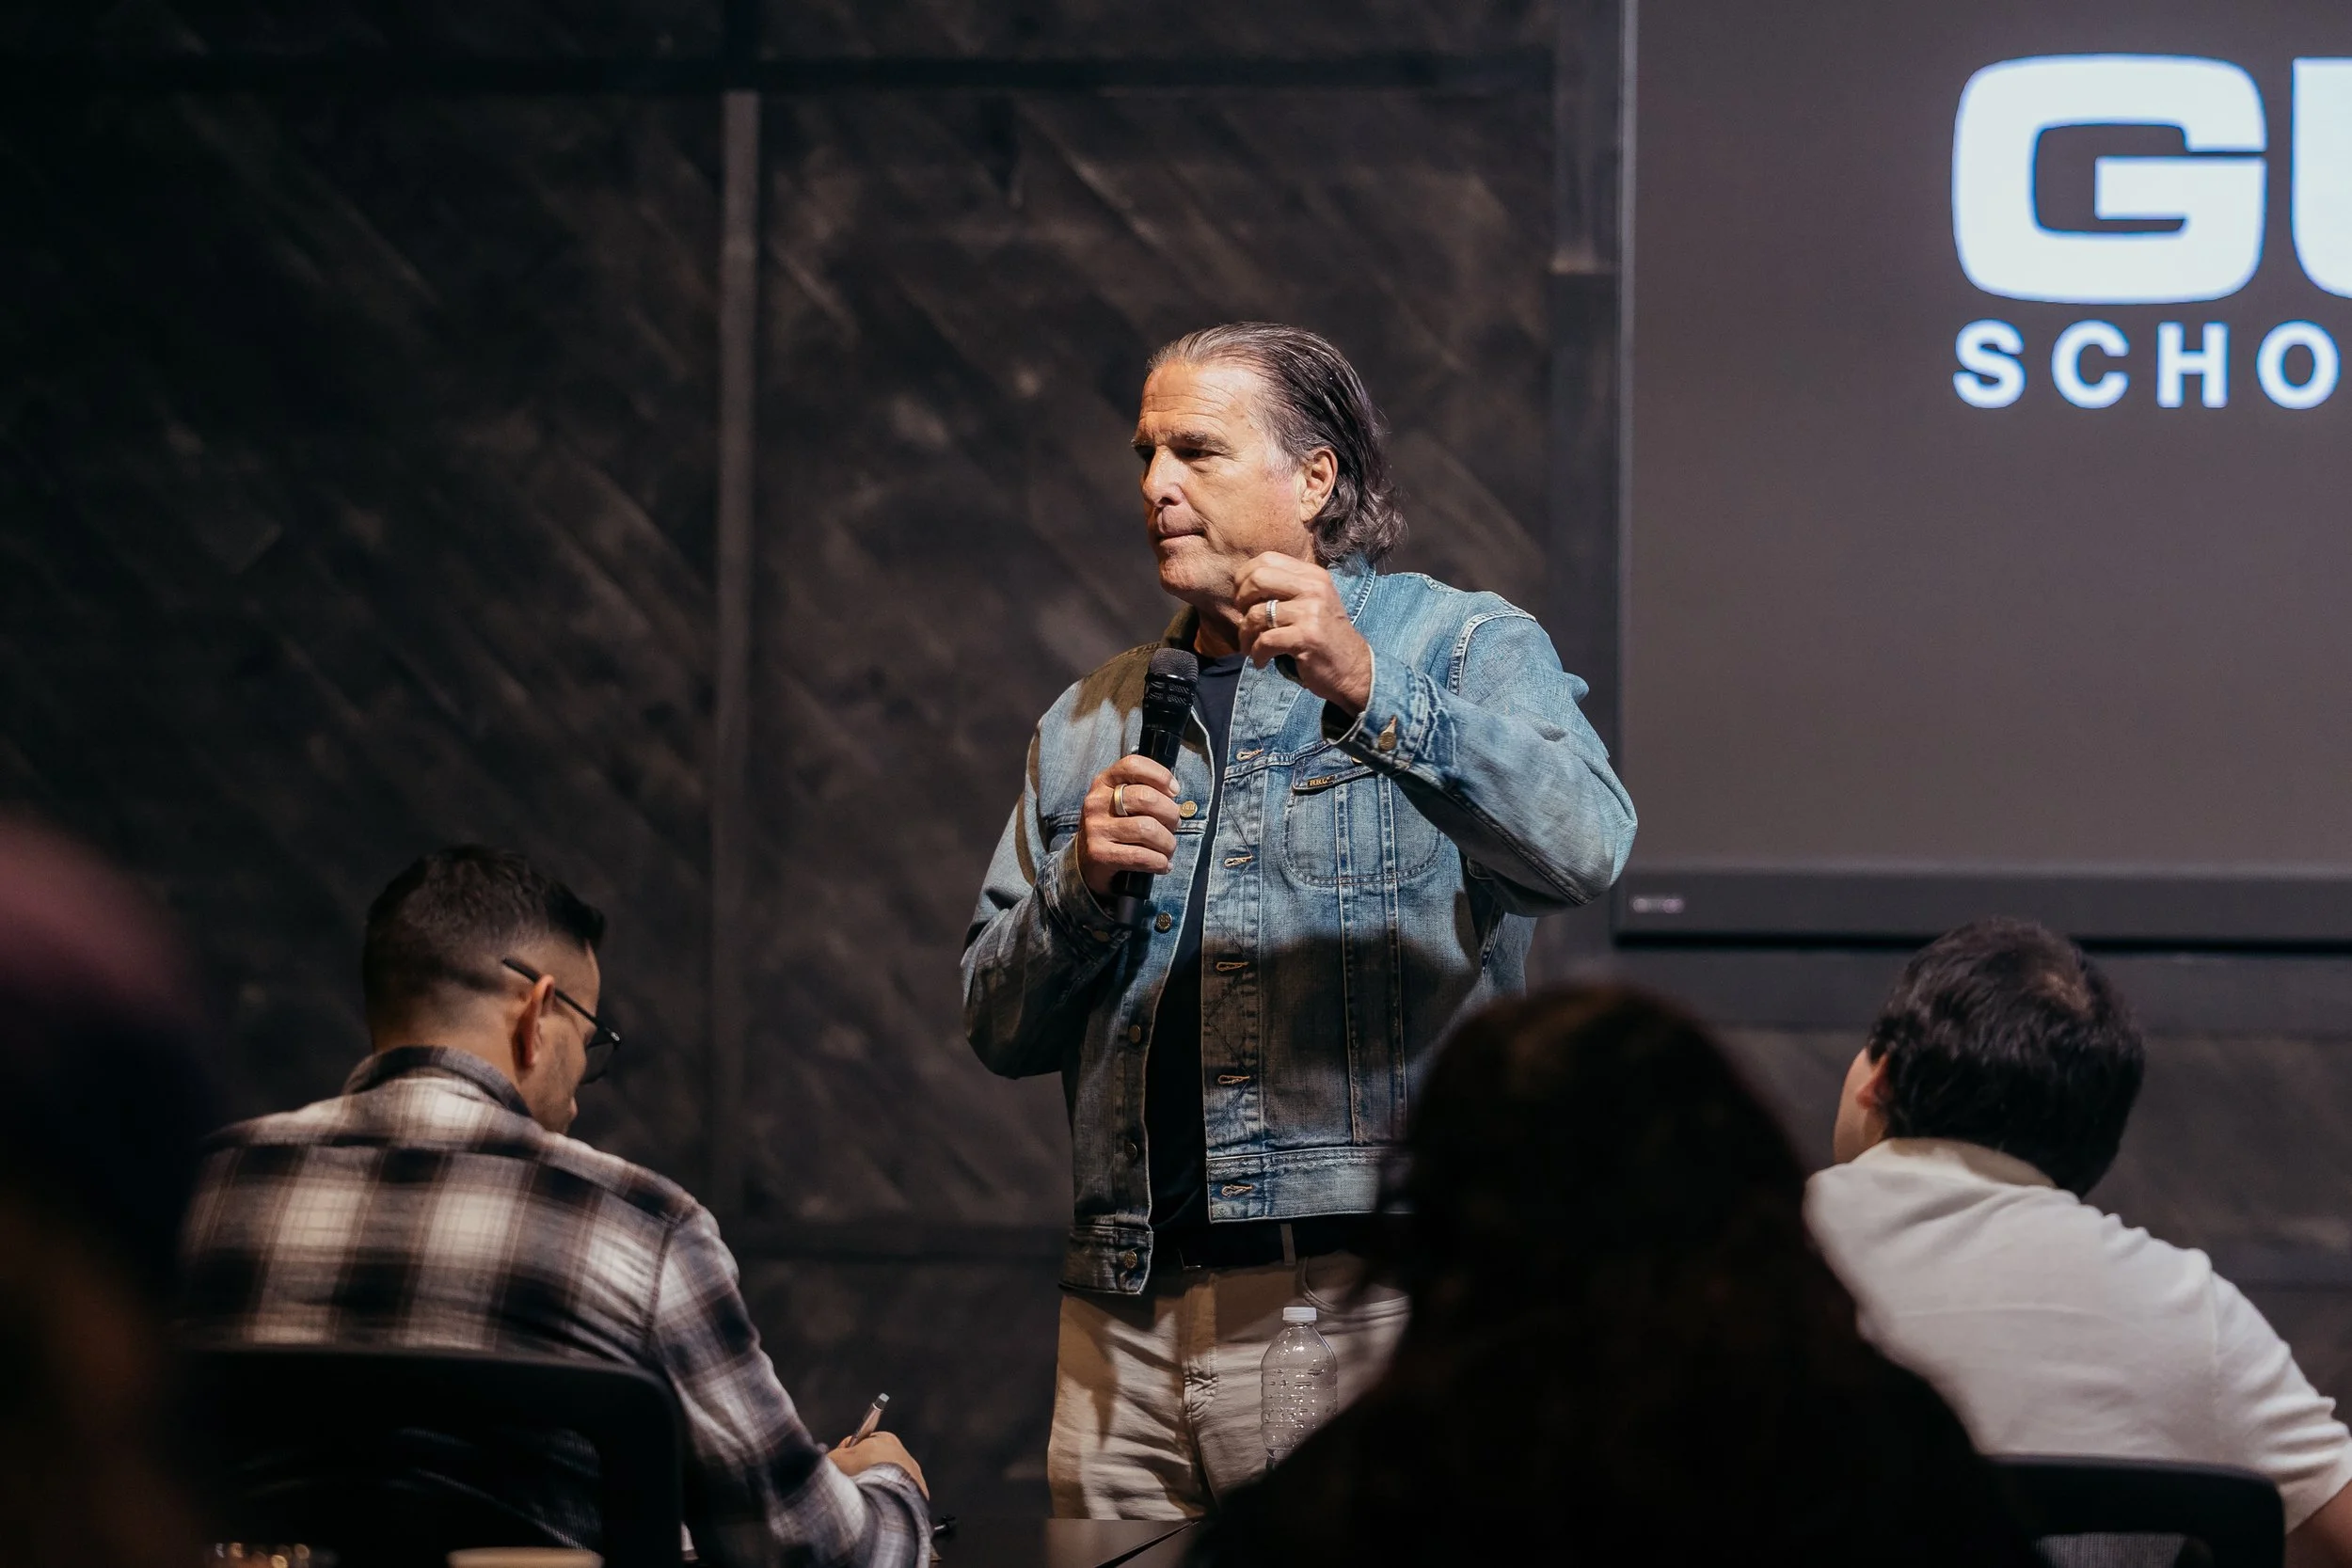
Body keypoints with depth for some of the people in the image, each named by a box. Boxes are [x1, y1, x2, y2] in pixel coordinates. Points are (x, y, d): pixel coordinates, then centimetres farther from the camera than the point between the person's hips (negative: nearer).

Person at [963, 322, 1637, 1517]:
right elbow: (1000, 1028, 16)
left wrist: (1368, 694, -27)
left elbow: (1583, 848, -16)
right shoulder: (1093, 724, 20)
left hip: (1363, 1311, -4)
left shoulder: (1463, 650, 5)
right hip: (1126, 1319, 4)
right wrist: (1082, 887, -3)